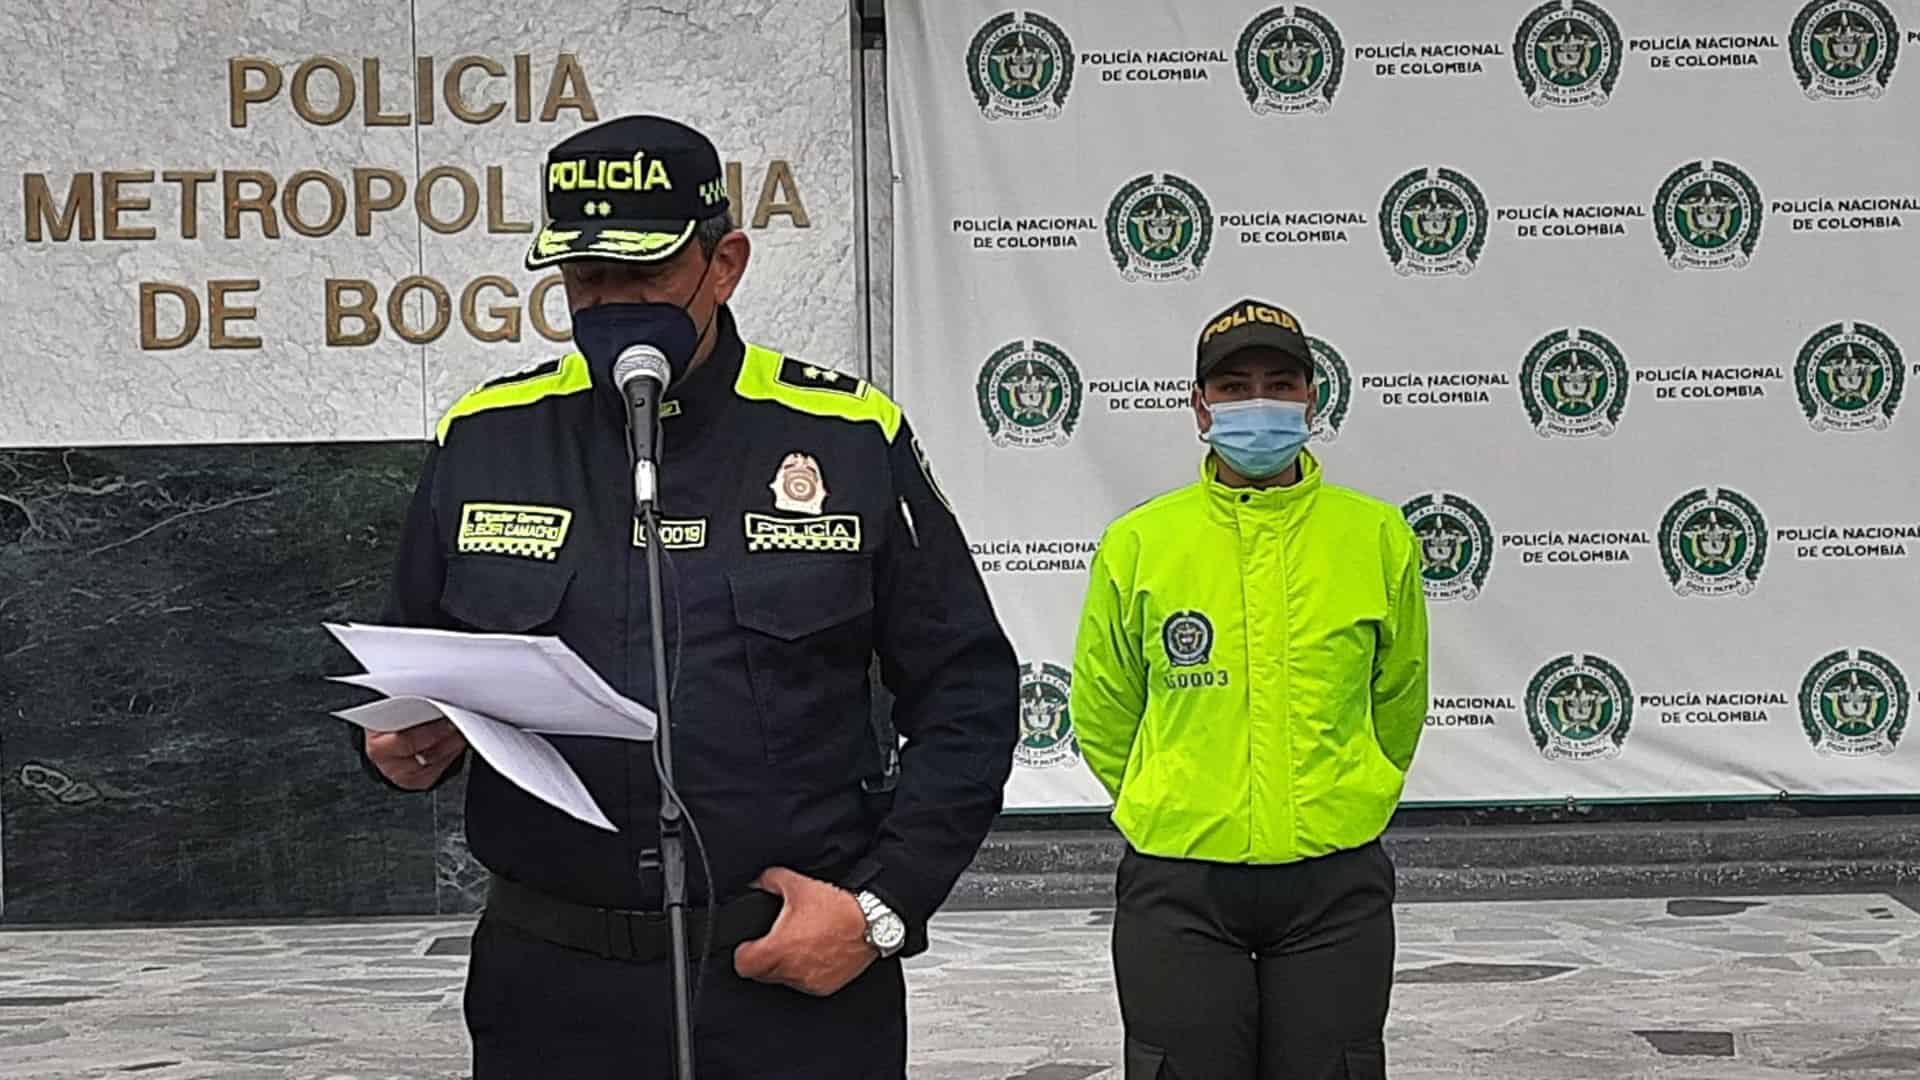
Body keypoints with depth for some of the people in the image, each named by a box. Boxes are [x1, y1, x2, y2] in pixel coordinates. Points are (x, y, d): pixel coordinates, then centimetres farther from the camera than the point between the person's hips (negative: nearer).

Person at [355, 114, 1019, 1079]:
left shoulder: (849, 437, -1)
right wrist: (408, 744, -6)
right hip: (550, 986, 2)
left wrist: (882, 908, -6)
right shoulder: (483, 440, 5)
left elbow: (968, 695, 3)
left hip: (805, 977, -2)